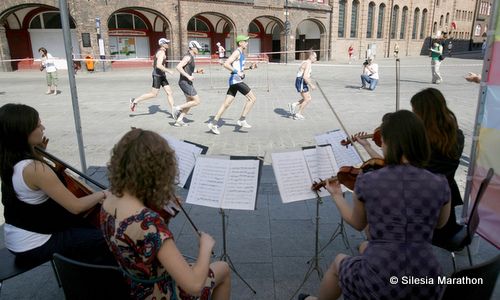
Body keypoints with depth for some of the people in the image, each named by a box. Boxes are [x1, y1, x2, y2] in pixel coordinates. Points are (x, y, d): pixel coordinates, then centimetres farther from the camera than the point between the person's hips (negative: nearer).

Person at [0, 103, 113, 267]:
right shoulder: (35, 169, -30)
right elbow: (76, 206, -28)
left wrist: (38, 154, 5)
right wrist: (103, 194, -12)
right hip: (34, 246, -9)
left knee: (86, 226, 24)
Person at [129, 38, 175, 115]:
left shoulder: (160, 52, 16)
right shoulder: (161, 52, -16)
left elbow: (154, 64, 23)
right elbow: (159, 65, -28)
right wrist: (168, 71, -22)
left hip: (161, 75, 10)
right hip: (157, 75, -10)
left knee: (169, 92, 4)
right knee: (154, 94, -3)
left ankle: (173, 111, 5)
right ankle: (135, 100, 8)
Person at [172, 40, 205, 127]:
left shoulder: (190, 57, 15)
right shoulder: (188, 57, -16)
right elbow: (178, 67, -26)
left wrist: (197, 71, 16)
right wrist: (188, 76, -25)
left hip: (187, 82, 10)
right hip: (185, 83, -10)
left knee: (190, 102, 13)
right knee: (197, 101, -7)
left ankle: (179, 121, 14)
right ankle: (177, 108, -1)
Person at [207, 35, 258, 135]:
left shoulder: (241, 53, 21)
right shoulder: (237, 52, -8)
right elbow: (226, 64, -18)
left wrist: (250, 67, 19)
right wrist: (237, 72, -23)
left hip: (235, 81, 9)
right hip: (236, 80, -9)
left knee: (226, 104, 7)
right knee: (252, 98, -6)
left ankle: (213, 123, 8)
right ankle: (242, 120, -3)